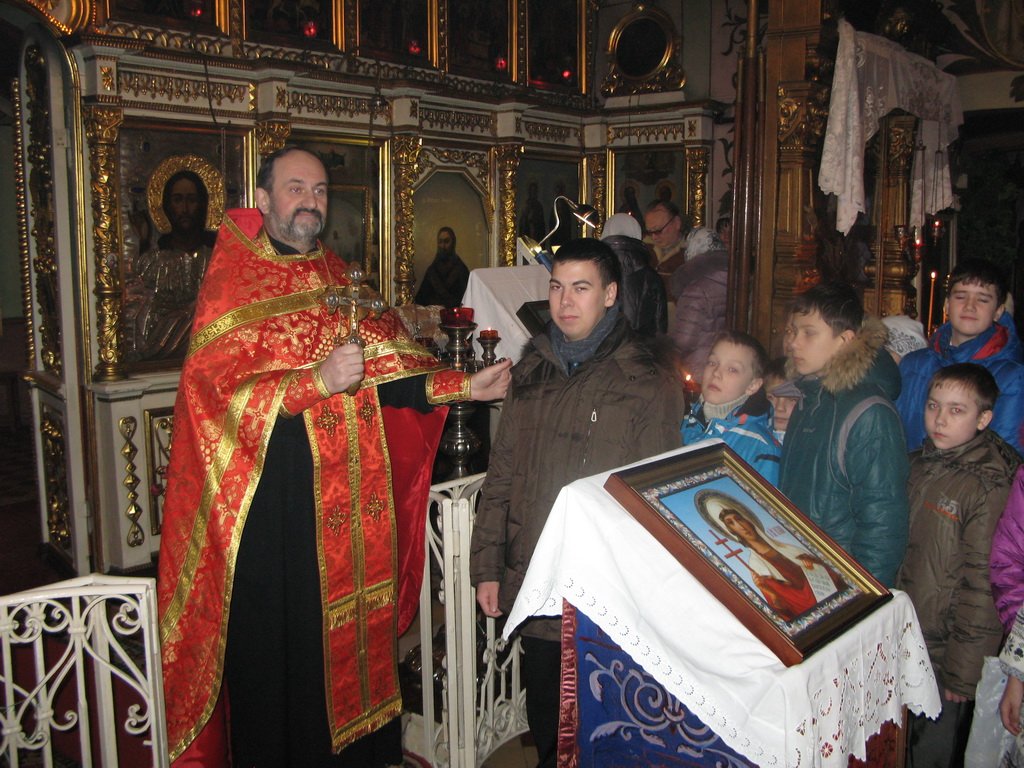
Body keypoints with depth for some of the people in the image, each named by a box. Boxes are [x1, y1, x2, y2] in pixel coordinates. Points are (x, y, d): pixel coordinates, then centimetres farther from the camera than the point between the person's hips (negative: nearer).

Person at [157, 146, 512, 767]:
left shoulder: (338, 280, 14)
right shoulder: (233, 284, -3)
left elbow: (389, 374, 9)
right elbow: (217, 391, -14)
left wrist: (466, 385, -2)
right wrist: (316, 381, -25)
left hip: (350, 497, 5)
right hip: (274, 500, -5)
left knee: (353, 625, 11)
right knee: (282, 646, 2)